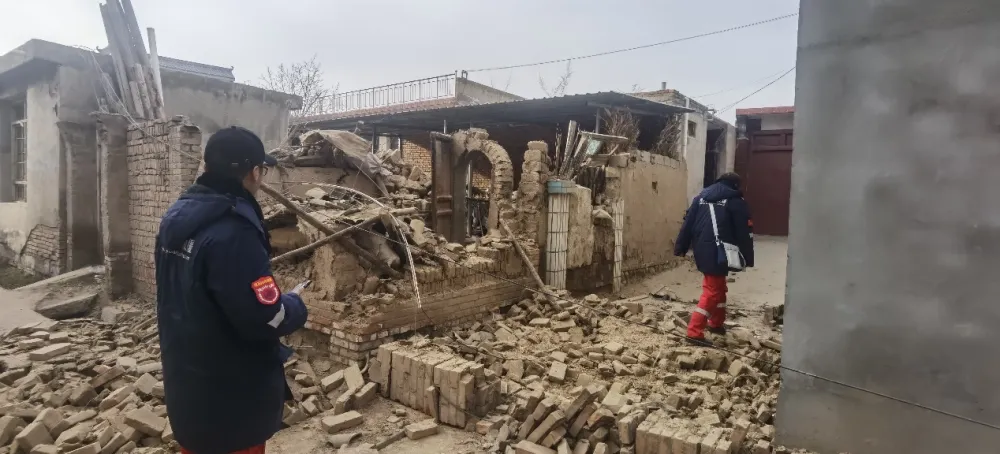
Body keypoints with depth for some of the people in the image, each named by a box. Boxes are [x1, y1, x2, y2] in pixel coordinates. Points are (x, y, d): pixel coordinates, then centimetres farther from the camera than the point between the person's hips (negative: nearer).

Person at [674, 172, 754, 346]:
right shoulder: (736, 201, -1)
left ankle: (716, 324, 35)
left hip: (701, 252, 7)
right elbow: (745, 233, -3)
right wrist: (747, 258, 2)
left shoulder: (701, 197, 14)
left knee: (718, 287, 24)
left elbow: (687, 224, 11)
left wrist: (680, 247, 13)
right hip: (718, 253, -6)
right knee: (712, 292, -3)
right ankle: (694, 332, -9)